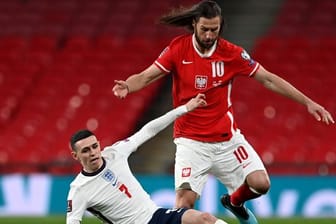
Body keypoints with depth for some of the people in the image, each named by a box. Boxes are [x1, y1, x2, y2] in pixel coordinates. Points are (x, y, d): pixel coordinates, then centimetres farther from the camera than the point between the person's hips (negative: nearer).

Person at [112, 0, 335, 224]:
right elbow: (145, 77, -8)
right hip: (191, 141, -2)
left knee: (260, 184, -10)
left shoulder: (232, 53, -6)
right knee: (185, 200, -18)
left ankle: (234, 201, 25)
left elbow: (268, 79, -1)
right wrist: (126, 86, -31)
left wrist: (307, 102, -5)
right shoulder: (178, 48, -7)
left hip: (227, 138, 2)